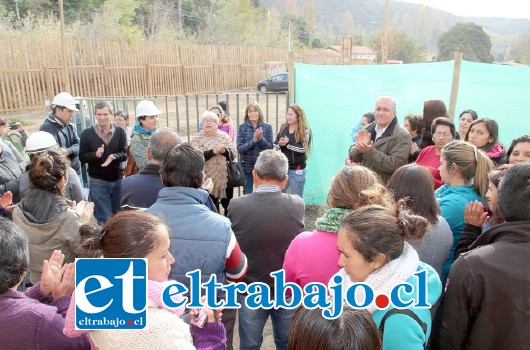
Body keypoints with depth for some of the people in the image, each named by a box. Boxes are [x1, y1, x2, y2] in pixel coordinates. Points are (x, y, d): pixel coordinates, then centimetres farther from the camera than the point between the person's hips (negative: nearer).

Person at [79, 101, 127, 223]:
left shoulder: (120, 132, 1)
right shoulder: (87, 133, -2)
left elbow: (124, 154, -5)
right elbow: (82, 157, -2)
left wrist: (113, 157, -26)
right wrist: (95, 155, -22)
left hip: (118, 180, 2)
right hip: (98, 182, -2)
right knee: (104, 219, 3)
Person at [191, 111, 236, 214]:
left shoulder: (224, 136, 7)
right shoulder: (197, 138, -1)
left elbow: (233, 154, 1)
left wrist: (224, 150, -19)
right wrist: (213, 151, -22)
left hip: (225, 178, 3)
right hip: (208, 180, -3)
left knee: (229, 207, 11)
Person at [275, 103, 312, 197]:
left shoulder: (305, 130, -8)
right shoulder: (283, 127, 7)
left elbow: (303, 148, -20)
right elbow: (275, 143, 3)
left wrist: (288, 143, -24)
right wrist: (280, 143, -19)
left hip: (297, 170, -5)